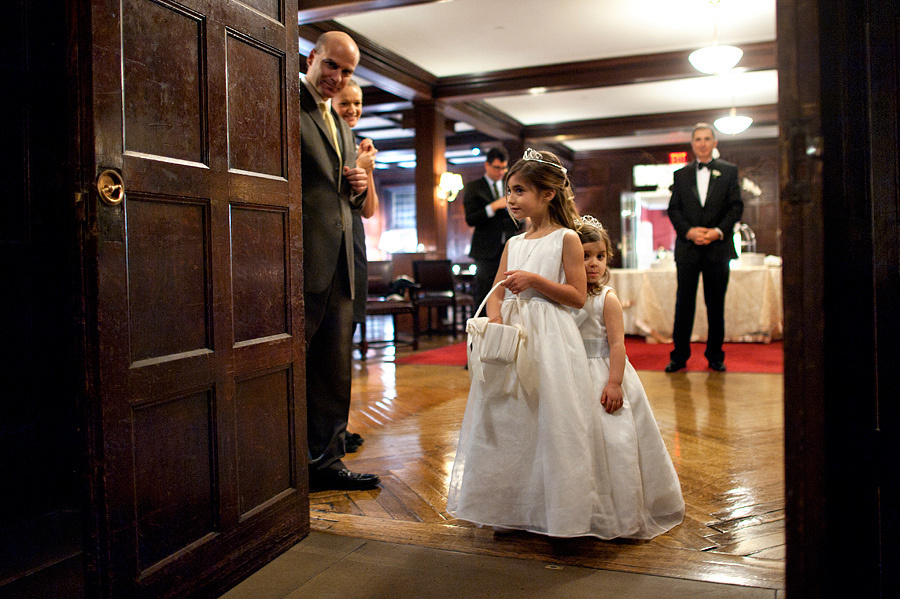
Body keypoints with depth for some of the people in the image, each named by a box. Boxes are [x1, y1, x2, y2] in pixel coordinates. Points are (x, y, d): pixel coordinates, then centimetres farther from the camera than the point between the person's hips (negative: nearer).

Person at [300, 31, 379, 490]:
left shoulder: (341, 126, 24)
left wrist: (359, 186, 8)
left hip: (339, 265, 8)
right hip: (301, 261, -8)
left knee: (334, 370, 12)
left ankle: (326, 462, 23)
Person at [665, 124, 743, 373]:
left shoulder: (729, 171, 9)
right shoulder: (681, 174, 12)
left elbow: (736, 206, 3)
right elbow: (673, 209, 6)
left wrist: (718, 231, -12)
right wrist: (689, 231, -11)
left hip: (718, 247, 0)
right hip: (688, 248, 0)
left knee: (716, 304, 5)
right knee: (684, 303, 1)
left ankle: (715, 355, 14)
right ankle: (679, 355, 7)